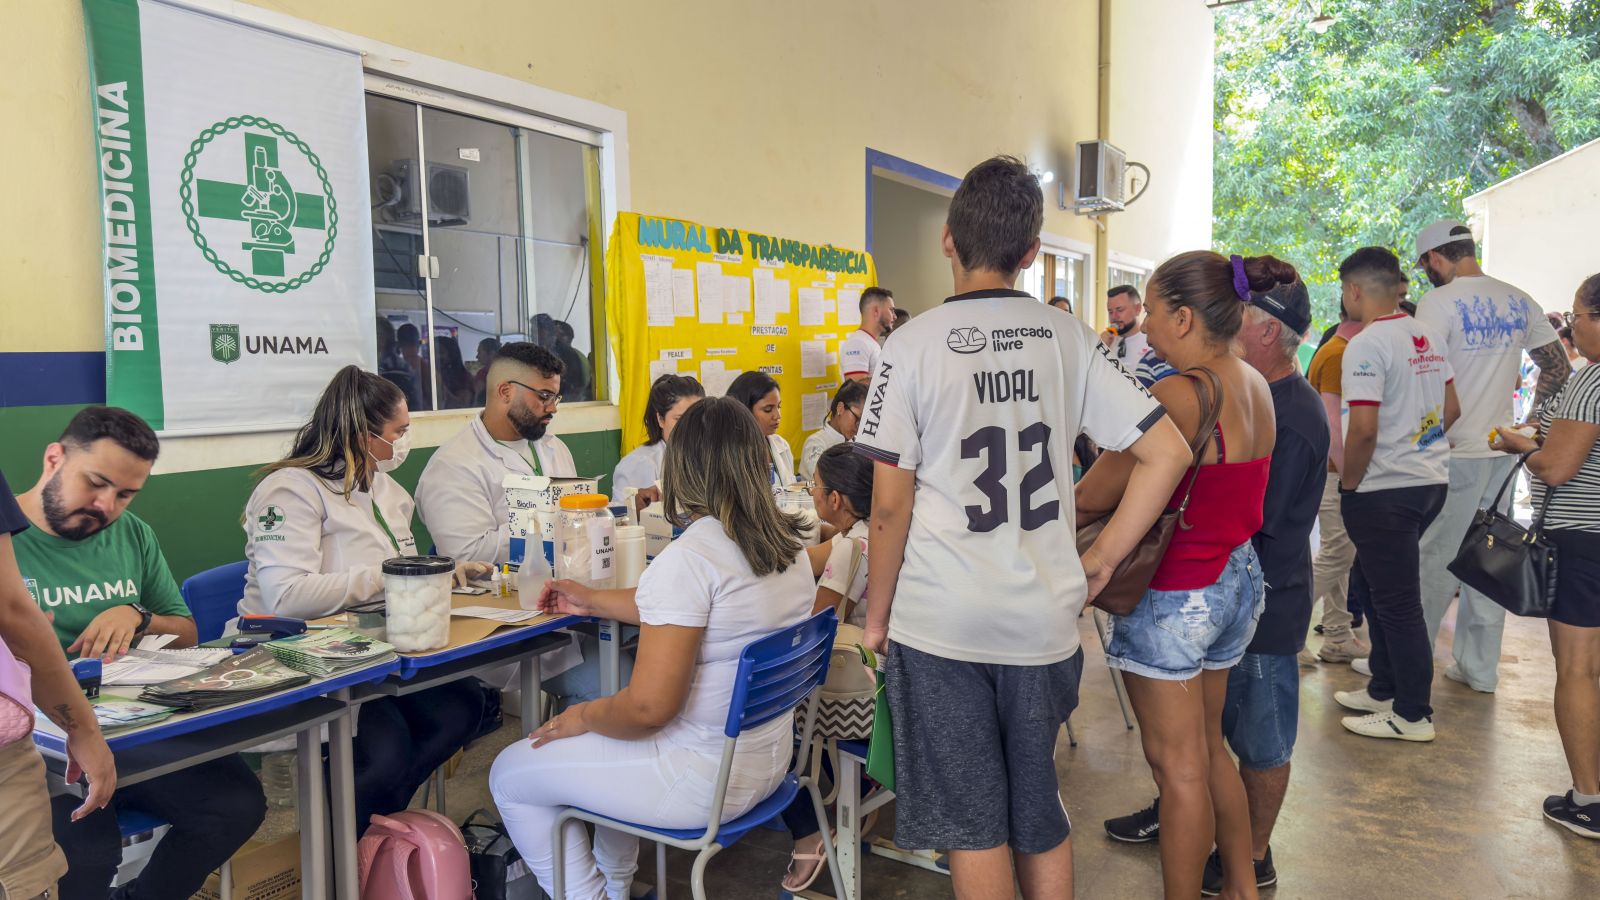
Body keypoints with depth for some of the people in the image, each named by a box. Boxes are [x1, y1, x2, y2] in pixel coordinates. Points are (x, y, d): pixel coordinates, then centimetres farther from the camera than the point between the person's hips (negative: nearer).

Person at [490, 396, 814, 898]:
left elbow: (649, 707, -26)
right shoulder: (789, 545, 0)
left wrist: (583, 716, -6)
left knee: (509, 775, 8)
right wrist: (594, 602, 21)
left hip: (705, 780, -9)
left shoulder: (689, 558, -26)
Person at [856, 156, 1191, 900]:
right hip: (1045, 617, 4)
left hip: (941, 621, -3)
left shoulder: (915, 345, -9)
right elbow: (1168, 452, 1)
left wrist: (877, 615, 2)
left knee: (972, 824, 10)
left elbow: (889, 505, -10)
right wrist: (1101, 560, 7)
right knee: (1041, 815, 20)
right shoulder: (1068, 339, 2)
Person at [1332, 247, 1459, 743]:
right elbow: (1451, 410, 16)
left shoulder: (1366, 345, -18)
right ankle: (1384, 691, 31)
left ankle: (1413, 715, 12)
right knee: (1382, 586, 20)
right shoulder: (1430, 339, 9)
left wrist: (1348, 482, -10)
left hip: (1385, 491, -9)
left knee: (1397, 602, 1)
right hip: (1431, 480, 9)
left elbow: (1363, 429, -24)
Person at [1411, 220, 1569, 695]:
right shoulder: (1520, 301, 10)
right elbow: (1558, 367, 15)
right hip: (1502, 449, 7)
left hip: (1454, 454, -6)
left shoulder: (1439, 302, -11)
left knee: (1435, 560, 0)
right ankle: (1480, 667, 20)